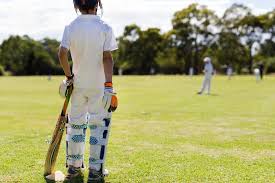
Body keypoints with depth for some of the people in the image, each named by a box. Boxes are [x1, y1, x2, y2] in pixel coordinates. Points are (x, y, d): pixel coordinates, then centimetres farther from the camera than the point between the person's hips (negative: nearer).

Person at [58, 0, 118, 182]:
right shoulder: (104, 27, -7)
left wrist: (69, 76, 1)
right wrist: (109, 85, -16)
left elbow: (62, 53, -11)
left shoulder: (70, 27, 0)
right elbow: (107, 58, -14)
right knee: (99, 126, 6)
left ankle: (74, 168, 22)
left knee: (76, 125, 14)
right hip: (99, 85, -3)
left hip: (78, 84, 3)